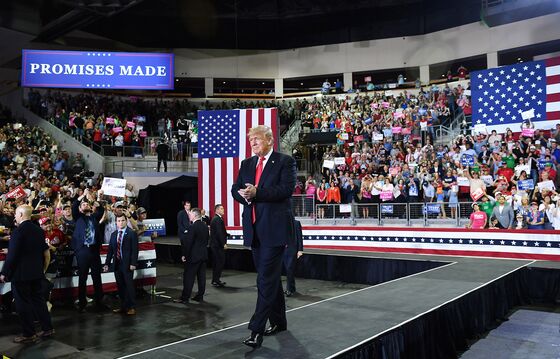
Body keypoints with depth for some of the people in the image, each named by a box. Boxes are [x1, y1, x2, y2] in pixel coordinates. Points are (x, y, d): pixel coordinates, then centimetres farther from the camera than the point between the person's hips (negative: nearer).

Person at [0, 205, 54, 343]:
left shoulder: (18, 231, -16)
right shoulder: (39, 230, 7)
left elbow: (12, 255, -18)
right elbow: (46, 252, 12)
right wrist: (43, 269, 21)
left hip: (20, 274, -7)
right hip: (37, 273, 7)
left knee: (23, 303, 2)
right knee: (39, 300, 14)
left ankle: (29, 334, 9)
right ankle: (47, 328, 20)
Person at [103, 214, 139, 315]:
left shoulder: (132, 234, -3)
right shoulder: (113, 234, 13)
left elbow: (135, 250, -8)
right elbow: (110, 250, 13)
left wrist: (133, 263, -14)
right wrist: (107, 263, 8)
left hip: (127, 264, -5)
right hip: (117, 264, 5)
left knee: (129, 285, -2)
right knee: (120, 286, 8)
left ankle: (132, 307, 5)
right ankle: (123, 306, 17)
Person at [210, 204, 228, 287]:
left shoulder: (216, 219, 16)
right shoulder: (217, 219, -16)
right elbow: (219, 233, -21)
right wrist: (224, 244, -18)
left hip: (215, 244, 11)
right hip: (218, 245, -11)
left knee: (217, 263, 15)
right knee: (220, 262, -6)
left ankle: (215, 280, 21)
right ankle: (216, 281, -2)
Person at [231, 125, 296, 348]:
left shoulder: (285, 162, -3)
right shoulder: (246, 164, 15)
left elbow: (286, 189, -15)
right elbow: (235, 190, 12)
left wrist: (256, 192, -22)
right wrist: (244, 195, -11)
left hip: (274, 228, -6)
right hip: (254, 229, 7)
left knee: (266, 279, -9)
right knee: (270, 277, 16)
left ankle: (257, 330, -6)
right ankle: (279, 321, 29)